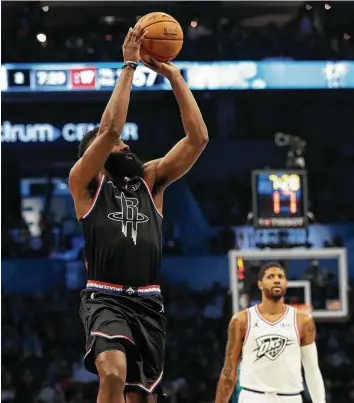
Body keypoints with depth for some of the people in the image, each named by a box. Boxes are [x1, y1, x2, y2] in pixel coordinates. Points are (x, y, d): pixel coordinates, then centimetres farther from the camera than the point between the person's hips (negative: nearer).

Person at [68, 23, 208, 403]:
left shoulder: (151, 179, 17)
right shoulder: (84, 181, 4)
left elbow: (198, 138, 6)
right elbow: (109, 129, -13)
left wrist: (173, 76, 2)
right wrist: (129, 65, -11)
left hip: (148, 300, 5)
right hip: (105, 298, -5)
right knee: (113, 372, -32)